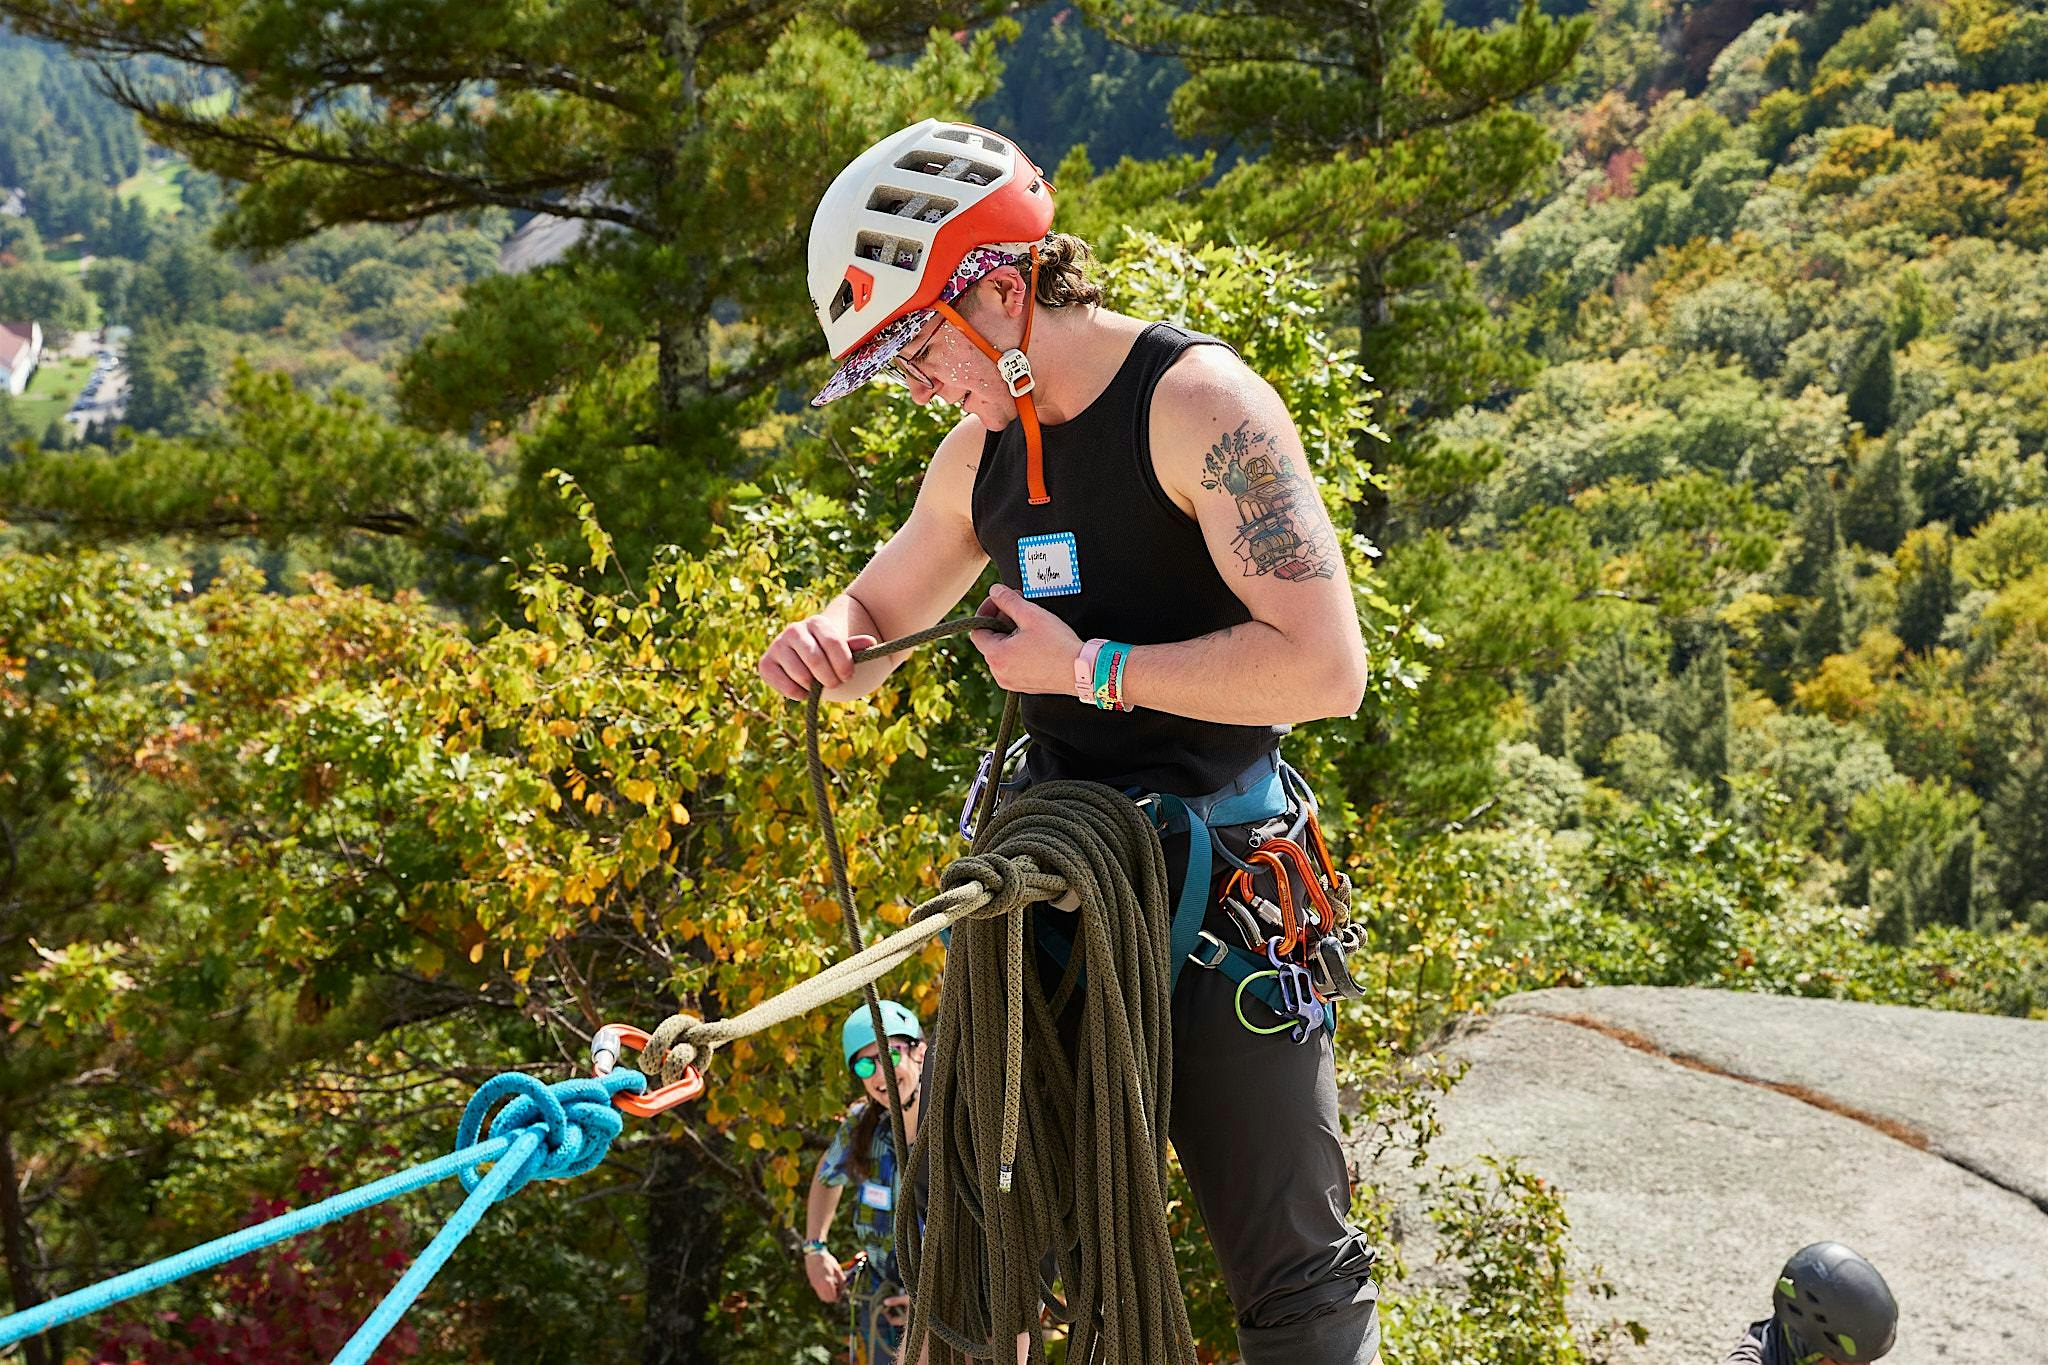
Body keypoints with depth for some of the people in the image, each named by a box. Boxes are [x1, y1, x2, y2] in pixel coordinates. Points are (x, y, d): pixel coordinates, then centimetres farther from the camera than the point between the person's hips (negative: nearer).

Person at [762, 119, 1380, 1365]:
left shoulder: (1198, 405, -13)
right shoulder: (981, 452, 9)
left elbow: (1325, 667, -22)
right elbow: (879, 618, 23)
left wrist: (1089, 667, -17)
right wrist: (828, 644, -1)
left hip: (1220, 882, -6)